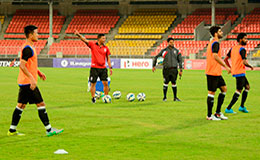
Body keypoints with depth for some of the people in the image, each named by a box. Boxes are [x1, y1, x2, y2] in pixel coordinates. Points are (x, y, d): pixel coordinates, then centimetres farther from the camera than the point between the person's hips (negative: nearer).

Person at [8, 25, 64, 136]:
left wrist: (39, 73, 21)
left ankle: (12, 130, 16)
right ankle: (49, 129, -2)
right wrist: (32, 78, -27)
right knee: (40, 104, -5)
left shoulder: (28, 47, 15)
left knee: (21, 105, 13)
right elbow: (22, 65, -24)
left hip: (24, 82, 10)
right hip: (28, 82, -10)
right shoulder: (28, 48, -17)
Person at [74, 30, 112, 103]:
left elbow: (108, 58, 12)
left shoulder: (106, 48, 7)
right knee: (93, 83, 2)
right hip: (94, 68, -3)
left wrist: (110, 68, 5)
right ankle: (93, 98, 10)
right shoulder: (92, 45, -1)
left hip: (103, 68, 3)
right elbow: (84, 40, -11)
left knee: (105, 83, 1)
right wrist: (78, 34, -27)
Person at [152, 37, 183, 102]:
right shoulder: (164, 50, 6)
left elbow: (180, 60, 11)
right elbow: (156, 57, 13)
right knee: (165, 83, 0)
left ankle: (175, 97, 9)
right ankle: (165, 97, 10)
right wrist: (154, 66, 6)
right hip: (166, 69, -1)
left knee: (174, 83, 2)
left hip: (174, 69, 1)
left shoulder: (176, 51, 10)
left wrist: (181, 70, 3)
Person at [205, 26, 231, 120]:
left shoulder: (212, 43, 18)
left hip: (216, 72, 10)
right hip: (213, 72, -10)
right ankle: (209, 115, 2)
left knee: (224, 88, 12)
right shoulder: (215, 43, -13)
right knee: (211, 92, -4)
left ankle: (218, 112, 15)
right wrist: (226, 66, -22)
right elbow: (215, 56, -25)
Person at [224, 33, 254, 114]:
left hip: (234, 71, 9)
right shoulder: (242, 49, -15)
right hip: (240, 72, -9)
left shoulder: (233, 49, 11)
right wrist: (250, 66, -7)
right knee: (239, 90, -4)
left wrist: (230, 68, 18)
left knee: (247, 87, 19)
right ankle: (228, 108, -6)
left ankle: (242, 106, 18)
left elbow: (225, 59, 12)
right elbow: (244, 62, -25)